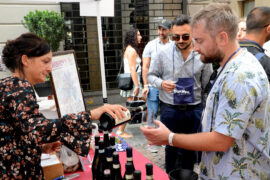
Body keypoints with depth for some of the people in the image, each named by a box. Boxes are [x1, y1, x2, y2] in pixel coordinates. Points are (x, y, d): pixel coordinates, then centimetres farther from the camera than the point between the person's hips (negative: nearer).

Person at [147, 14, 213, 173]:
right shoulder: (163, 53, -6)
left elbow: (207, 85, 4)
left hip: (194, 110, 1)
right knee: (171, 147, 14)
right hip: (169, 109, -1)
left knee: (190, 148, 15)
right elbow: (151, 75, 5)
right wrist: (161, 83, -17)